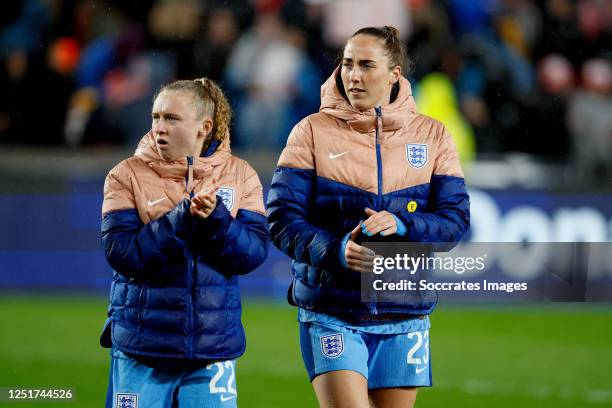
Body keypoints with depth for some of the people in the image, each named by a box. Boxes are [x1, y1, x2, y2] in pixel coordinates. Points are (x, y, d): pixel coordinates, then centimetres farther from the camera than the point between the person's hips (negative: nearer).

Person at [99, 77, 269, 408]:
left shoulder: (240, 175, 5)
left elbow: (254, 253, -3)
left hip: (214, 343, 1)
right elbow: (121, 253, -11)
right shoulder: (127, 175, 0)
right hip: (141, 346, -1)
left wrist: (215, 217, -19)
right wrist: (182, 216, -18)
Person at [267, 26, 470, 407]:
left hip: (403, 316, 2)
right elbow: (282, 217, -6)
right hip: (331, 314, -2)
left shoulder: (432, 136, 6)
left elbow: (456, 218, 0)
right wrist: (336, 250, -23)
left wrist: (402, 226, -20)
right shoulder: (313, 132, 0)